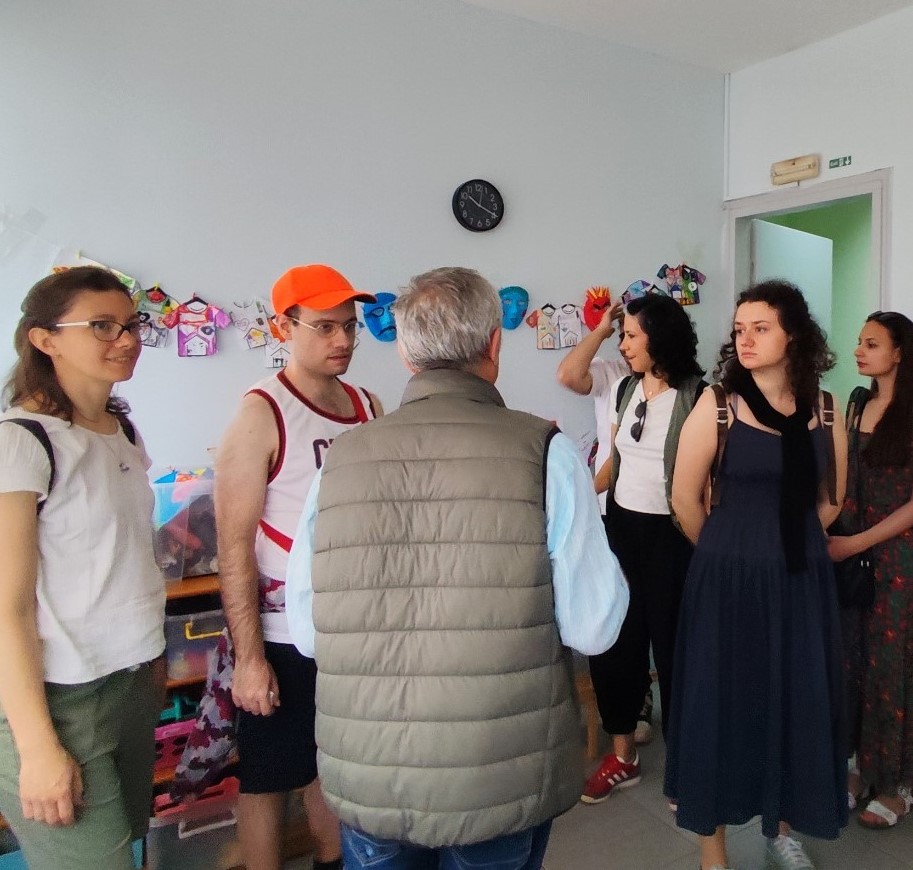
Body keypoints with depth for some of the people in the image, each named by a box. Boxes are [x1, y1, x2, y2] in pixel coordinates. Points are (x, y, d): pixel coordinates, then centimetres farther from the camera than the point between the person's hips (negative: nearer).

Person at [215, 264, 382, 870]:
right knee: (270, 775, 10)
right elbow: (234, 544, -17)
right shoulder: (263, 413, -14)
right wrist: (248, 656, -18)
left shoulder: (369, 407, 4)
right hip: (284, 637, -5)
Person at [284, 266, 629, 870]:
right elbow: (593, 627, -14)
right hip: (504, 781, -1)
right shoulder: (544, 450, -14)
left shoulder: (340, 459, -7)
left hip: (365, 780, 2)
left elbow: (306, 633, -2)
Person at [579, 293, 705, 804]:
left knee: (671, 645, 5)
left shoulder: (695, 396, -11)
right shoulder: (630, 388, 9)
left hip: (669, 534, -7)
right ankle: (623, 756, 29)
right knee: (613, 640, 11)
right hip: (621, 526, 7)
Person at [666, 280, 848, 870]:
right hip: (731, 579, -4)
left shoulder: (824, 410, 3)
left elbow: (830, 500, 15)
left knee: (798, 702, 14)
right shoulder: (718, 405, -8)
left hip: (803, 578, 4)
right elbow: (685, 499, -4)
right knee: (722, 700, 5)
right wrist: (730, 552, 8)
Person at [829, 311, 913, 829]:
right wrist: (836, 537, 0)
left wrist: (858, 543, -16)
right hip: (854, 553, 5)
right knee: (857, 660, 10)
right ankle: (865, 766, 26)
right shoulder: (860, 407, 8)